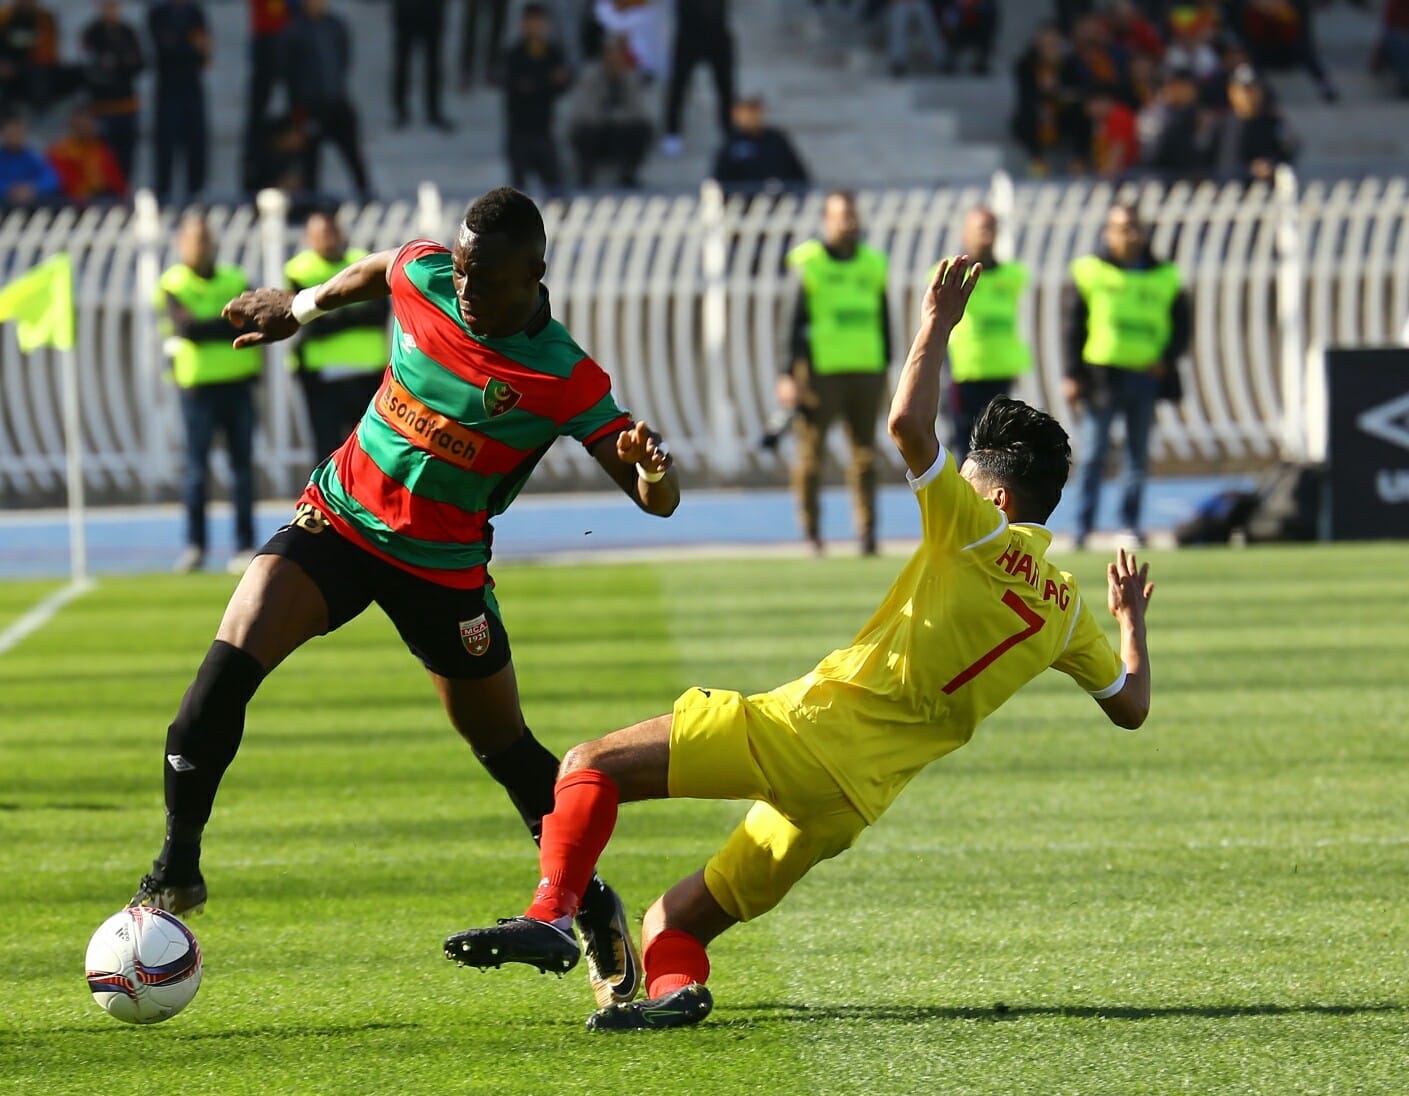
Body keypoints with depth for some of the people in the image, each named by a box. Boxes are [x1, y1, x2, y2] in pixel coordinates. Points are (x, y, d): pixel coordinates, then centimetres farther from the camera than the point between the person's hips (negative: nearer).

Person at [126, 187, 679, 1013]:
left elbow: (657, 501, -24)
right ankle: (178, 870, -12)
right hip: (339, 516, 2)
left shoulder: (564, 379, -21)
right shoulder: (422, 276, -11)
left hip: (444, 567, -2)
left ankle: (593, 910, 29)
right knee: (231, 661, -20)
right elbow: (378, 270, 16)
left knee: (508, 751, 7)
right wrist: (299, 307, 29)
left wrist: (652, 469, -47)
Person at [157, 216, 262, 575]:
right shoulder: (171, 286, 1)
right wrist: (233, 323, -12)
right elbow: (186, 328, -14)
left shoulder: (235, 281, 13)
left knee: (242, 465, 1)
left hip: (238, 383, 3)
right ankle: (194, 545, 4)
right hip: (198, 386, -3)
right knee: (196, 468, -4)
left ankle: (245, 547, 4)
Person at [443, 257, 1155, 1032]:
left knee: (591, 766, -3)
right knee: (673, 920, 15)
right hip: (855, 800, 7)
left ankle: (551, 916, -24)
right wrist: (1131, 619, 44)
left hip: (803, 731, -7)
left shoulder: (981, 539, -4)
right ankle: (677, 987, -17)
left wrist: (937, 323, -3)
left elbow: (909, 426, -16)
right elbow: (1130, 706, 27)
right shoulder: (1066, 608, 15)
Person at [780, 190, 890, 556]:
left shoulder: (873, 265, 13)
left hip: (866, 372, 4)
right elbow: (792, 321, -4)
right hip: (820, 372, -4)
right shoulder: (807, 264, -1)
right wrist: (789, 376, -10)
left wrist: (885, 370, 14)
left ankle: (867, 532, 5)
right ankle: (811, 530, 7)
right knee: (811, 452, -2)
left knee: (865, 453, 3)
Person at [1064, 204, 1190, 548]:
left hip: (1146, 375, 3)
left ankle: (1132, 520, 15)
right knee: (1095, 453, -2)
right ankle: (1084, 523, 3)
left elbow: (1181, 325, 13)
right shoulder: (1091, 272, 2)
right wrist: (1073, 375, -4)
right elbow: (1074, 326, 1)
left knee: (1139, 452, 7)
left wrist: (1167, 359, -5)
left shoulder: (1164, 277, 8)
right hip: (1102, 374, -3)